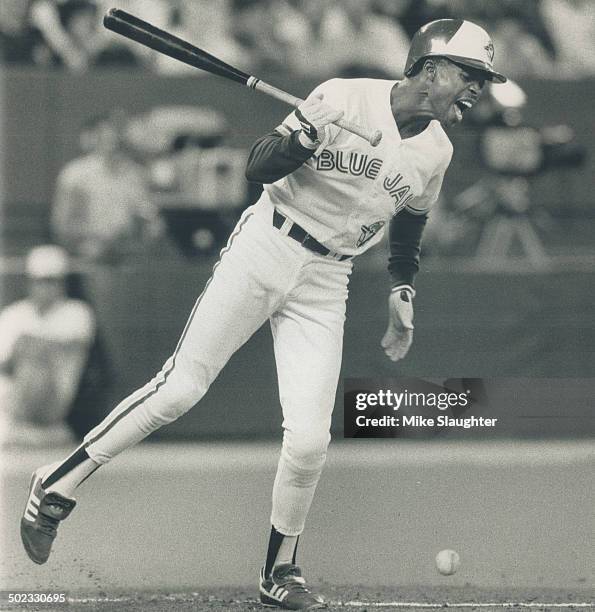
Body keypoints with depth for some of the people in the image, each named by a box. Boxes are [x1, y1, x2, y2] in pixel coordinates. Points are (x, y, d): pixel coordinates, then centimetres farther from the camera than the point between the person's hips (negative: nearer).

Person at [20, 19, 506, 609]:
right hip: (265, 249, -4)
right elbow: (258, 167, -14)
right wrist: (305, 137, -32)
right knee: (180, 388, -10)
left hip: (325, 284, 4)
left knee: (309, 438, -8)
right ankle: (59, 486, 2)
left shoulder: (436, 152, 6)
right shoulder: (344, 99, -11)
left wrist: (402, 292, 18)